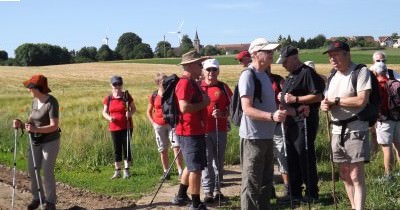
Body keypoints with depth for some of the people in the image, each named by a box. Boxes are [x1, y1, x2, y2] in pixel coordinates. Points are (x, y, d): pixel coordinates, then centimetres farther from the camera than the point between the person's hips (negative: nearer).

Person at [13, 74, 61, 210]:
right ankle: (37, 197, 27)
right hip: (36, 141, 7)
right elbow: (31, 121, 6)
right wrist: (21, 124, -15)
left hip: (50, 142, -7)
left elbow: (54, 126, -25)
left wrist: (35, 129, -37)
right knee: (32, 171, 8)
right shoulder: (35, 101, 2)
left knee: (47, 172, -3)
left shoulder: (52, 102, -21)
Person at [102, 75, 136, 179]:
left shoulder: (127, 96, -2)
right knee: (117, 149, 8)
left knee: (126, 148, 0)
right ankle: (117, 171, 15)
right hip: (114, 127, 2)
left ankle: (126, 170, 9)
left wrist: (130, 113, -17)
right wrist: (109, 118, -14)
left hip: (127, 127, -2)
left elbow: (133, 108, 5)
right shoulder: (108, 99, 2)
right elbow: (104, 112, 7)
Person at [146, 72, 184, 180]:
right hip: (159, 126, 1)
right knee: (163, 150, 7)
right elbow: (149, 111, 13)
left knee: (176, 147, -12)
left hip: (172, 123, -1)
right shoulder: (154, 96, 1)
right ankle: (166, 172, 18)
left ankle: (180, 171, -11)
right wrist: (153, 122, 2)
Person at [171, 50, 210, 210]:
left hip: (195, 131, 10)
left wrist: (203, 100, 10)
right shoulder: (185, 83, -18)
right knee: (196, 168, -4)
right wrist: (204, 103, -17)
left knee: (191, 166, 20)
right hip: (190, 133, -10)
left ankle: (181, 196, 31)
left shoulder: (192, 83, 15)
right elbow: (184, 107, -28)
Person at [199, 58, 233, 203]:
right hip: (203, 130, -1)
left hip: (221, 130, 2)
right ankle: (208, 191, 0)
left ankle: (217, 188, 21)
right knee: (206, 161, -3)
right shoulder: (197, 87, 5)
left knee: (219, 160, 10)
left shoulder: (223, 87, 6)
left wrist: (222, 114, -14)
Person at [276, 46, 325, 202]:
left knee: (306, 158, -4)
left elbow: (317, 96, -18)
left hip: (304, 120, -10)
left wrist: (295, 99, -21)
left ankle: (312, 194, 6)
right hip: (291, 121, 10)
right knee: (292, 159, 13)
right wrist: (283, 98, 10)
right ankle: (294, 193, 22)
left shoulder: (307, 72, -12)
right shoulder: (291, 76, 18)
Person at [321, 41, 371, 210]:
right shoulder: (332, 77, 14)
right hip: (337, 131, 8)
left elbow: (362, 101, -20)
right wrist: (325, 105, -5)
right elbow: (327, 101, 20)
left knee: (356, 176, -10)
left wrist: (336, 101, -12)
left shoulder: (361, 72, -9)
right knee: (345, 175, 13)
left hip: (356, 131, -8)